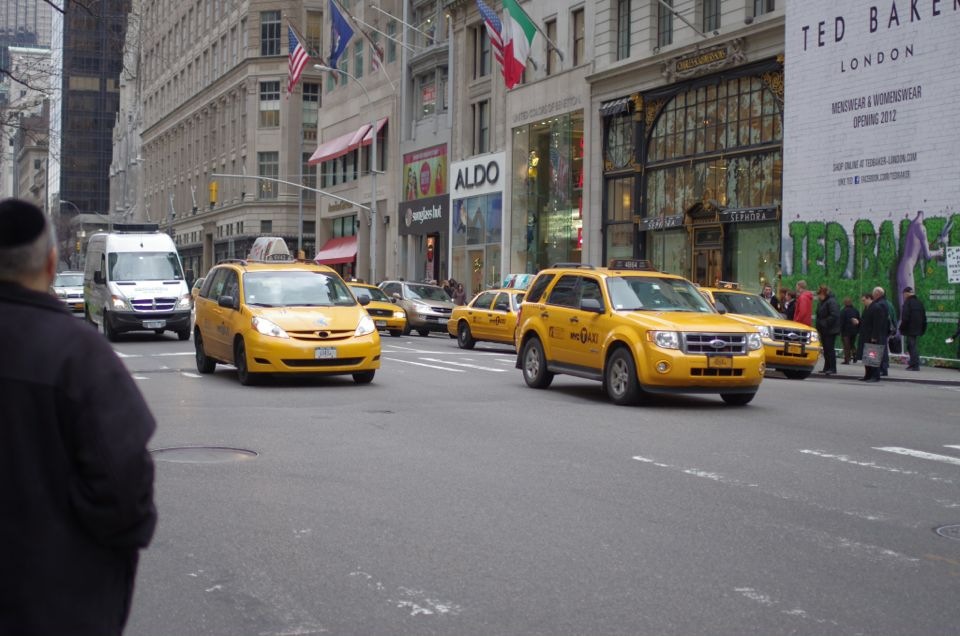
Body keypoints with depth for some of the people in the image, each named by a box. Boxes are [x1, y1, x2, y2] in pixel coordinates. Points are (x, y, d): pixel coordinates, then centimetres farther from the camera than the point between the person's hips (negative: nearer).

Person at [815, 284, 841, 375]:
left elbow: (834, 316, -23)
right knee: (826, 349, 12)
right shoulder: (822, 302, 15)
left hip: (830, 330, -10)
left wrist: (824, 324, -21)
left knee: (830, 349, -8)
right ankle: (827, 367, 18)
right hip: (824, 330, 10)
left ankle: (832, 368, -5)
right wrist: (819, 327, 11)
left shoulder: (831, 302, -15)